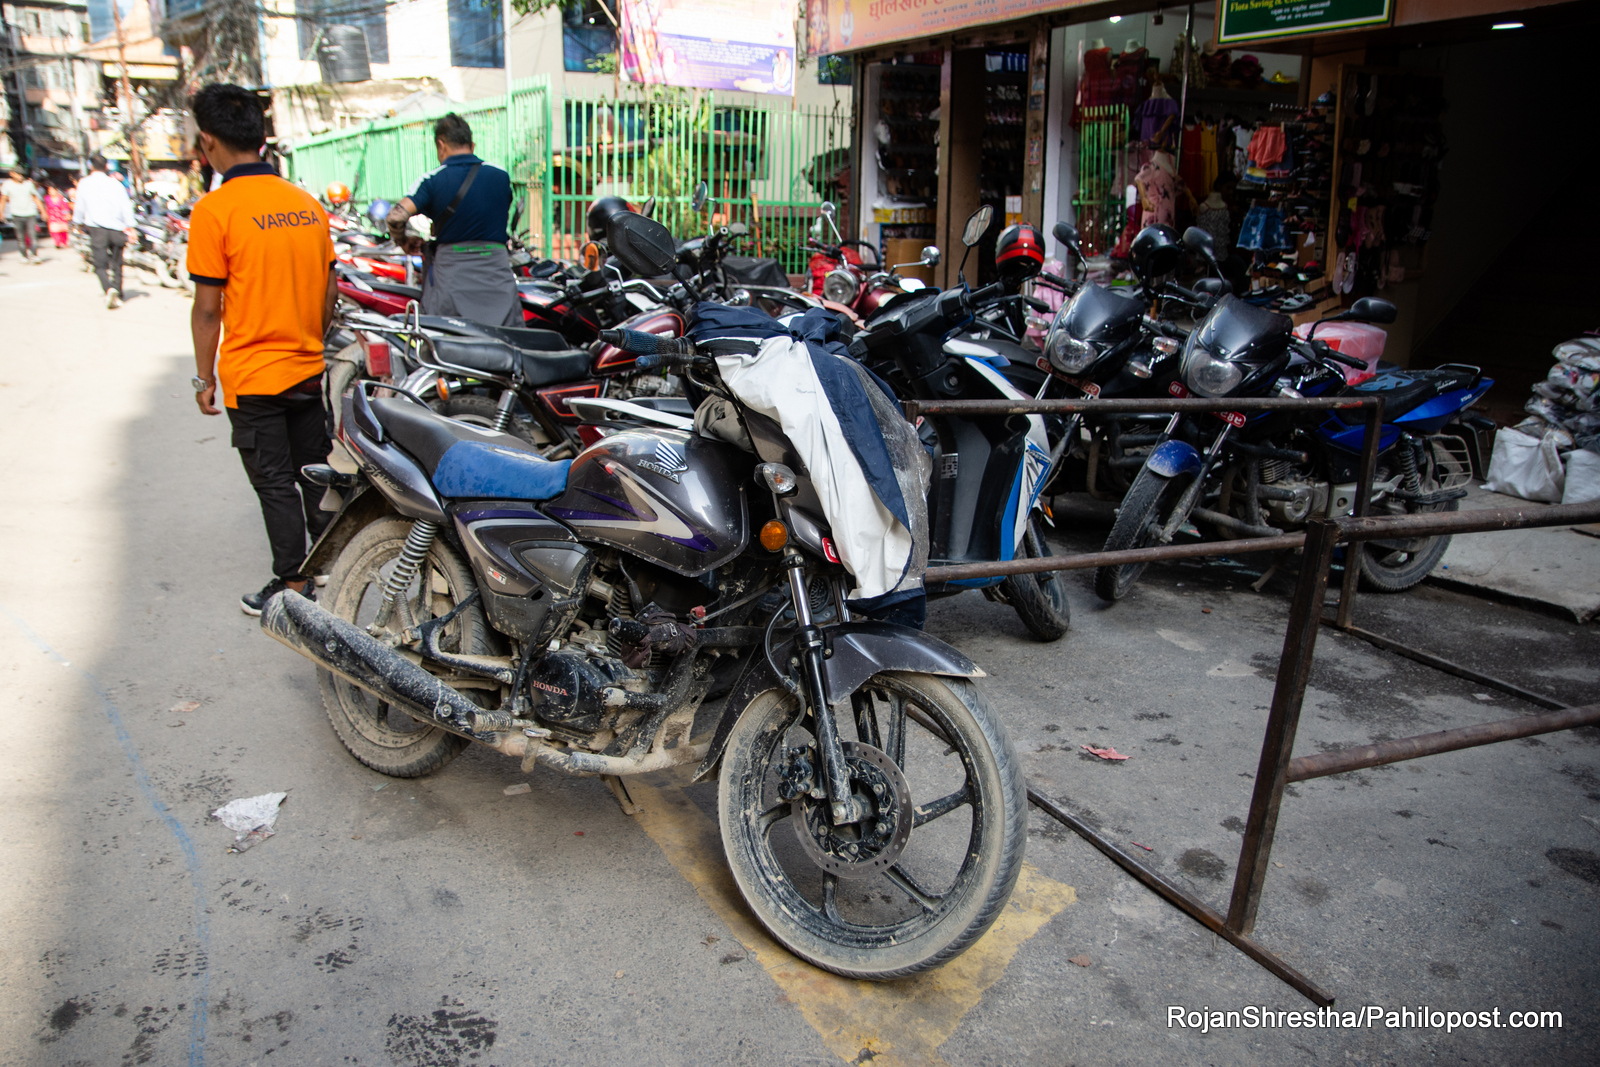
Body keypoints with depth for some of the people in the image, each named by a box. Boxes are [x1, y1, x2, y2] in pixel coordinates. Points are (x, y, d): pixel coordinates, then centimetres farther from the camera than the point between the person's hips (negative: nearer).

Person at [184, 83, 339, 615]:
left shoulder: (214, 210, -13)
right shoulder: (308, 203, 3)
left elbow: (208, 308, -12)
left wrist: (204, 377, -2)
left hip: (252, 377, -5)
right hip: (309, 371, 5)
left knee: (275, 484, 4)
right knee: (316, 474, 16)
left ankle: (293, 583, 13)